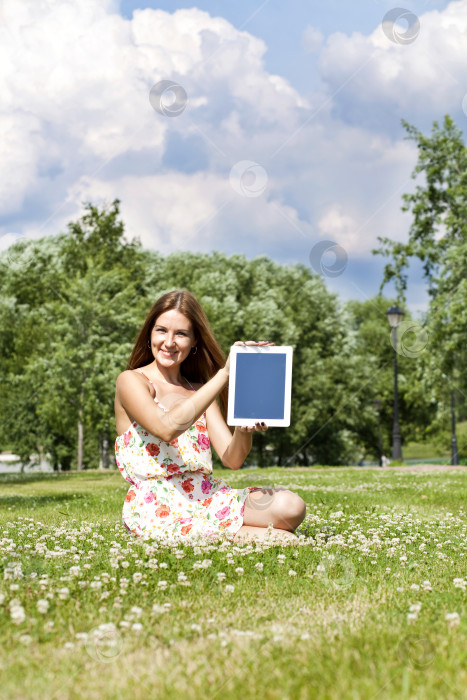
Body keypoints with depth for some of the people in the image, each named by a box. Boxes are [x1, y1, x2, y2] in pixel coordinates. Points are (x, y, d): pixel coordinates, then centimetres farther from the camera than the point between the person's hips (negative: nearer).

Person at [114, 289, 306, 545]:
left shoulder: (198, 391, 18)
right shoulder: (131, 381, 0)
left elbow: (232, 459, 7)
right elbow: (166, 427, -22)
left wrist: (244, 429, -17)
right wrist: (224, 374, -20)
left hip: (207, 496, 7)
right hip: (159, 510, -7)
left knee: (290, 506, -23)